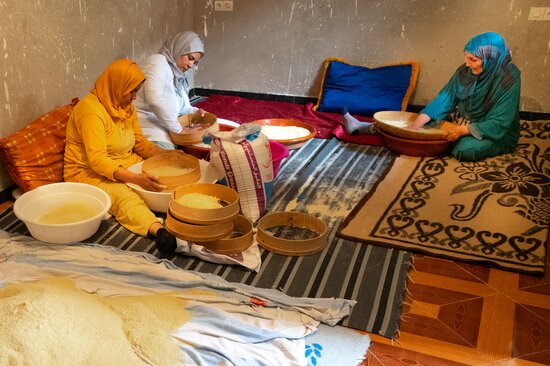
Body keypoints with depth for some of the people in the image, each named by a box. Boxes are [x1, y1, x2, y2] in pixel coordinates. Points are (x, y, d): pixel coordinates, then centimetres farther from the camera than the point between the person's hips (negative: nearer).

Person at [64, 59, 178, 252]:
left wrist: (166, 154, -6)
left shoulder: (126, 107, 5)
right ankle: (158, 230, -64)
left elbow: (140, 142, 13)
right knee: (122, 195, -38)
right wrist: (135, 178, -40)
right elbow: (97, 160, -29)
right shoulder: (91, 109, -22)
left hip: (124, 164, 10)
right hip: (88, 173, -10)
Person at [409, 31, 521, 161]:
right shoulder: (466, 70, -10)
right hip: (466, 121, 5)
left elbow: (499, 123, -25)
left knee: (465, 149, -32)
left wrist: (461, 130, -32)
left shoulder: (509, 79, -24)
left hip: (498, 133, -4)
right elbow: (444, 99, -9)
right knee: (427, 128, -11)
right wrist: (414, 126, -20)